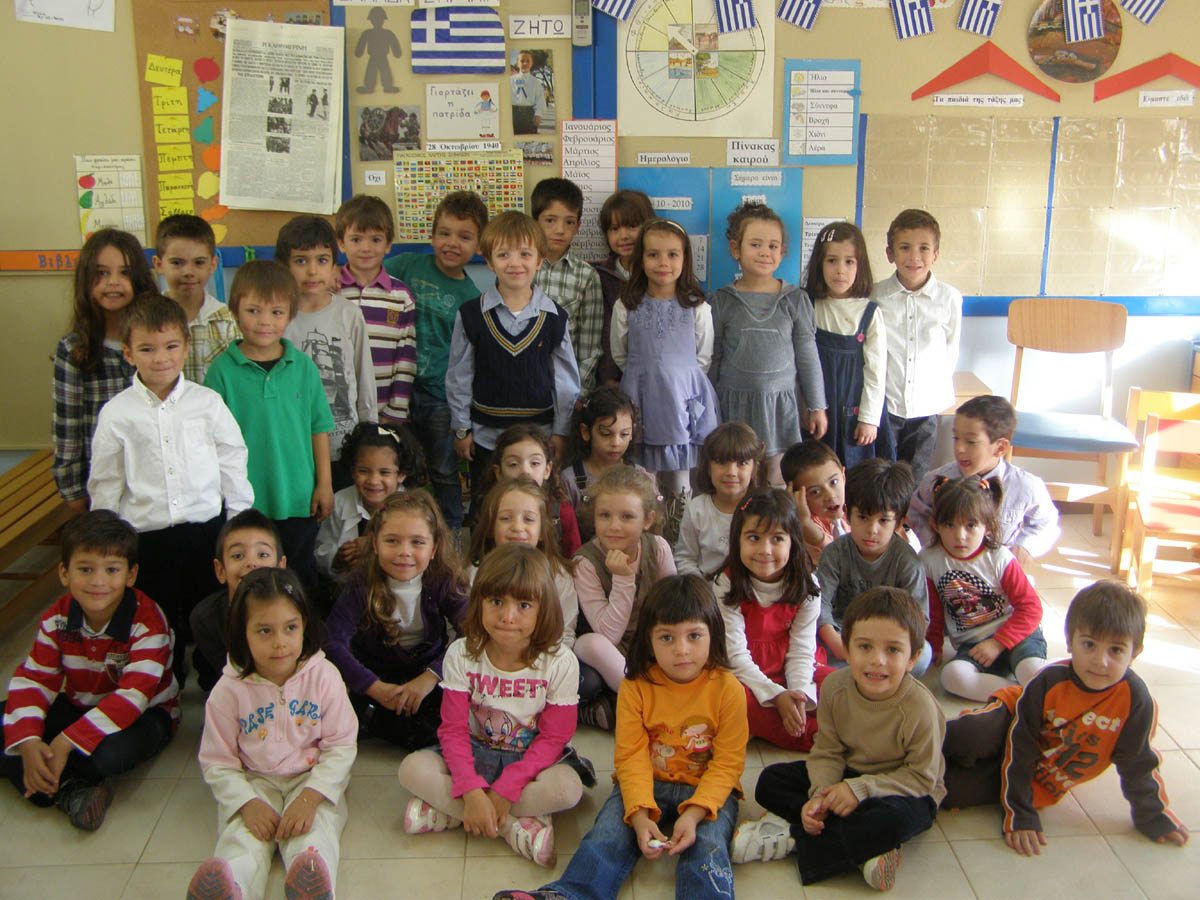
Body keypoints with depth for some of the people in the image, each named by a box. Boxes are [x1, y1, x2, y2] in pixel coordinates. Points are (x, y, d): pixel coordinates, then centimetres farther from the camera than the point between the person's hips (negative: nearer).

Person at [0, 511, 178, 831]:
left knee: (109, 753, -39)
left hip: (144, 713, -6)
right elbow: (32, 680, -10)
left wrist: (66, 742, -37)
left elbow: (133, 695, -30)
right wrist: (27, 742, -29)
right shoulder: (57, 619, -8)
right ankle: (66, 790, -24)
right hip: (78, 706, 6)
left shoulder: (147, 622, -24)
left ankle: (44, 783, -9)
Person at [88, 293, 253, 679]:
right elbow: (105, 484, 5)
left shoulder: (208, 402, -1)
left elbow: (233, 465, 5)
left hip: (207, 530, 0)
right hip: (146, 537, 0)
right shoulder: (116, 413, -2)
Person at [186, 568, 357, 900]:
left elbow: (341, 745, -5)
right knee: (243, 834, -27)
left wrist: (309, 798, -18)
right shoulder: (229, 690, -6)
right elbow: (217, 762, 0)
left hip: (313, 779, -1)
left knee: (313, 831, -29)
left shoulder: (323, 676, -6)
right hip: (254, 783, 1)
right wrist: (249, 804, -17)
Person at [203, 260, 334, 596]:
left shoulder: (303, 366, -1)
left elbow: (319, 427, 4)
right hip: (243, 502, -1)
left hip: (299, 500, 1)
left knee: (301, 576, 15)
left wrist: (324, 484, 3)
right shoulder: (222, 370, -7)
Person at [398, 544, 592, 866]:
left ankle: (446, 812, -24)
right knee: (412, 769, -24)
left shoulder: (559, 662, -15)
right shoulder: (461, 655, -11)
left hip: (532, 758, -2)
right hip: (478, 753, 2)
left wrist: (505, 790, -23)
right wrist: (472, 791, -26)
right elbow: (453, 730, -11)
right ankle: (516, 825, -23)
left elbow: (554, 738, -13)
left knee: (568, 787, -33)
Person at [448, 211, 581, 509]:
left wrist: (560, 432, 3)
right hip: (485, 436, 0)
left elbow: (567, 378, 4)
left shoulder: (554, 317, -2)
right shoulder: (471, 315, -3)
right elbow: (458, 377, 3)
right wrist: (461, 429, 4)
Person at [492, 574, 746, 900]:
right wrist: (639, 815, -24)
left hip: (708, 789, -1)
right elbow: (632, 756, -9)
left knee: (707, 844, -27)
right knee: (609, 832, -20)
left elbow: (728, 763, -10)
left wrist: (694, 813, -24)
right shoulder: (636, 687, -7)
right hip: (648, 785, 1)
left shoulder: (727, 689, -11)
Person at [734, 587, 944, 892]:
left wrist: (861, 788, -28)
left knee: (893, 819, -40)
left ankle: (788, 837, -26)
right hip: (847, 775, 5)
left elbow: (921, 776, -19)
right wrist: (821, 794, -25)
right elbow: (827, 752, -7)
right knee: (770, 782, -10)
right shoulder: (835, 686, -13)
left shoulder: (920, 708, -26)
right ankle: (864, 846, -21)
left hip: (905, 791, -5)